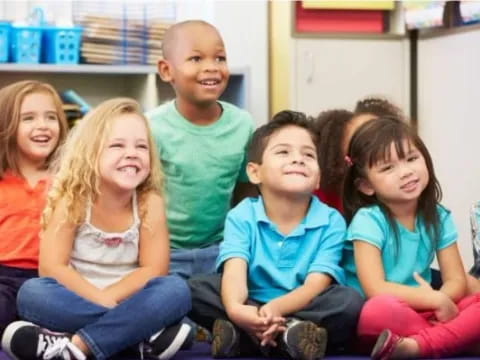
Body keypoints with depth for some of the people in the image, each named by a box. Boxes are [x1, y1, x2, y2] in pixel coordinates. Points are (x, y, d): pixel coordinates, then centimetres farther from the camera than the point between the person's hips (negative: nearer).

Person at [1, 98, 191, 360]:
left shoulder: (149, 202, -6)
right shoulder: (72, 199, -9)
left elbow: (153, 269, -10)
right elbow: (52, 267, -15)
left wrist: (108, 299, -22)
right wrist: (102, 302, -24)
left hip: (127, 303, 1)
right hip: (76, 303, -1)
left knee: (176, 290, -27)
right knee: (32, 292, -29)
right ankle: (148, 333, -33)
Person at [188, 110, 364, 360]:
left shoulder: (331, 221, -5)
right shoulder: (241, 217, -3)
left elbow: (316, 286, -16)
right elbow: (235, 272, -19)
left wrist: (276, 307, -39)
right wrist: (235, 308, -44)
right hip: (254, 311, 1)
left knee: (350, 301, -29)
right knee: (194, 288, -20)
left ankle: (242, 337, -30)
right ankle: (284, 334, -27)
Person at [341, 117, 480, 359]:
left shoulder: (438, 217, 6)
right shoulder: (368, 221, -10)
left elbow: (457, 281, 4)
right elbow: (375, 290, -19)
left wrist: (442, 302, -19)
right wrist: (437, 300, -19)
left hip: (425, 313, 6)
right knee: (380, 310, -40)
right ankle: (452, 336, -21)